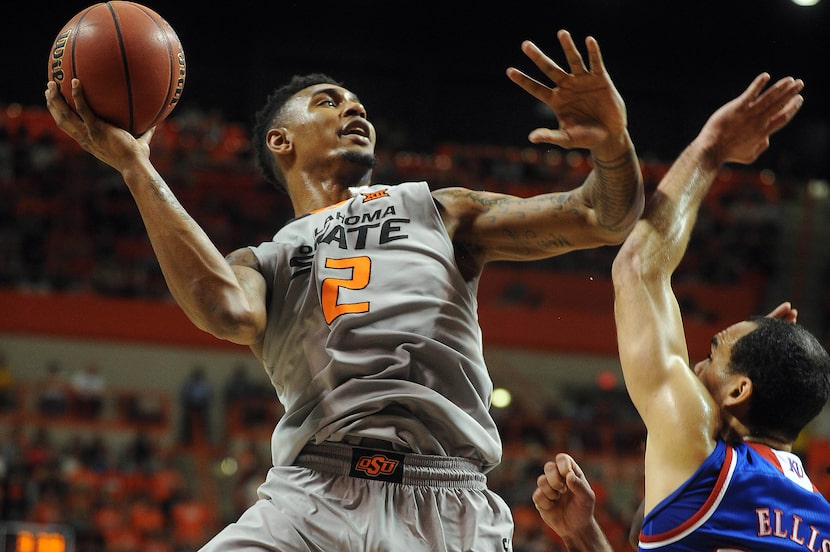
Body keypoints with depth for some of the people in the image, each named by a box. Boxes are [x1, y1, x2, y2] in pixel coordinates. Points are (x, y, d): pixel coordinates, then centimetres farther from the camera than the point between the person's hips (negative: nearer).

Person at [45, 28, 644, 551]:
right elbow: (229, 311, -3)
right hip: (313, 493, 1)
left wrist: (612, 144, -8)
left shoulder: (437, 212, 25)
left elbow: (606, 220, 15)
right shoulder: (264, 262, 23)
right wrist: (138, 169, -2)